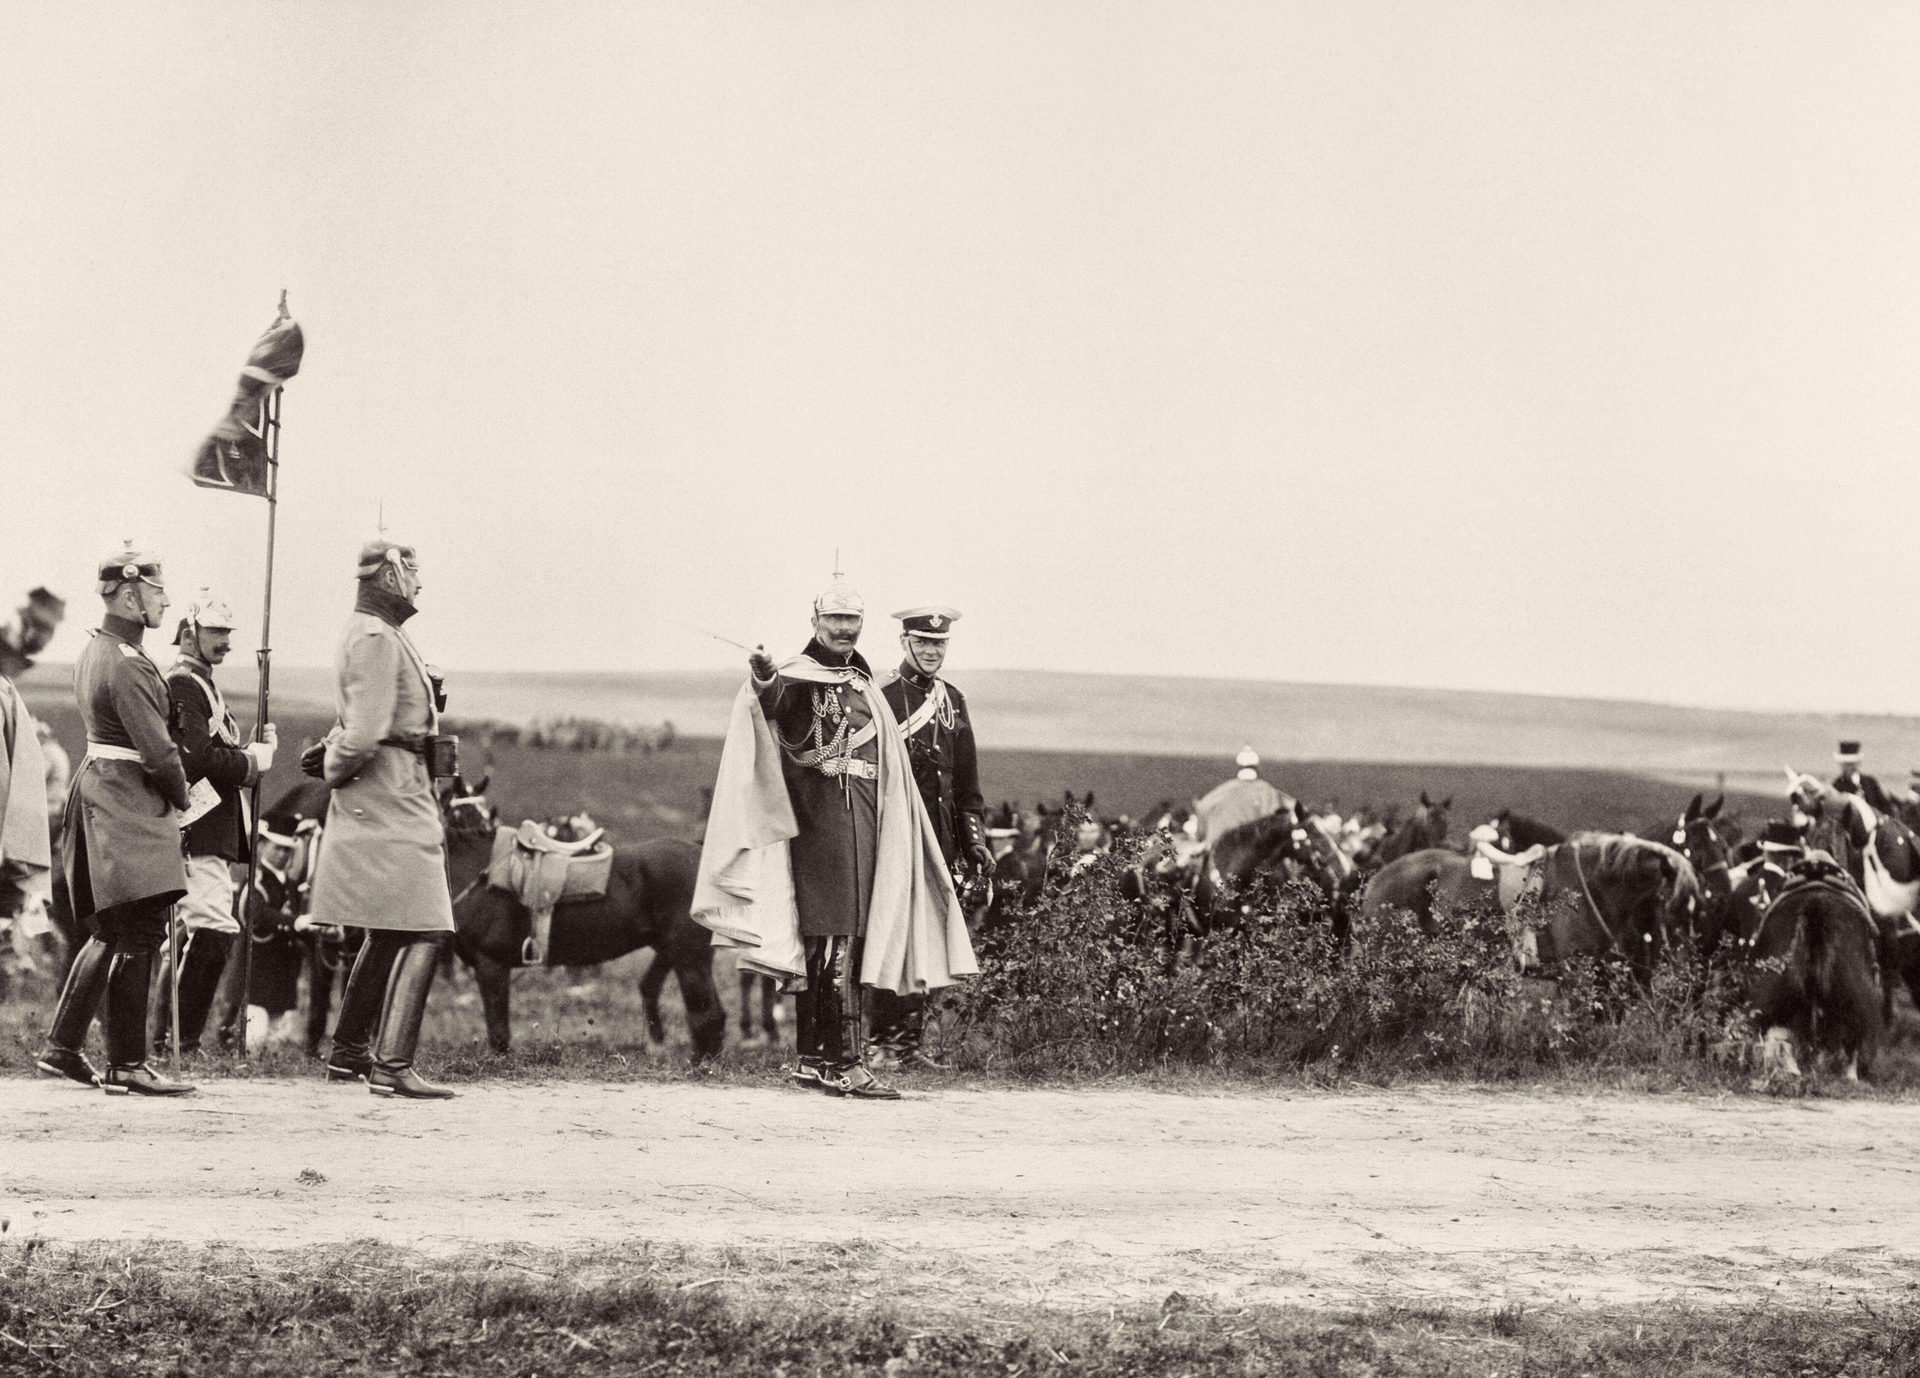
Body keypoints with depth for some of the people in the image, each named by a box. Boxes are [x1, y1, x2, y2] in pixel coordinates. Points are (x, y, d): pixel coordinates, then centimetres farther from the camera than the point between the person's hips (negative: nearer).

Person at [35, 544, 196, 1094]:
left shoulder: (93, 651, 13)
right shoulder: (128, 666, -19)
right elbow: (158, 751, -21)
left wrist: (169, 796, 14)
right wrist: (180, 796, -2)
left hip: (97, 783, 10)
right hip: (131, 806, -10)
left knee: (111, 933, 17)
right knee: (138, 935, -6)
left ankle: (62, 1047, 21)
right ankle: (126, 1066, -3)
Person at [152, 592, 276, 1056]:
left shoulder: (201, 686, 23)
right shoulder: (182, 686, -11)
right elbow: (201, 760, -22)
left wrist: (255, 749, 7)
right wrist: (257, 757, -9)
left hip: (209, 830, 11)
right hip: (197, 830, -11)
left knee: (188, 936, 14)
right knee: (214, 930, -17)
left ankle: (164, 1040, 18)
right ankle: (182, 1040, -17)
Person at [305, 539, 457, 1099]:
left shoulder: (381, 635, 18)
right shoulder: (375, 639, -16)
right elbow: (365, 733, -23)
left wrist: (331, 754, 7)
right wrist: (335, 766, -6)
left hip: (392, 805, 11)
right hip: (393, 806, -11)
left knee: (386, 937, 19)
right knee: (422, 935, -13)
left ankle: (348, 1053, 29)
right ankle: (393, 1066, -16)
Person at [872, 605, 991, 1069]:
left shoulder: (952, 700, 17)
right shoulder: (880, 696, -3)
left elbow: (967, 781, 21)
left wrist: (975, 838, 16)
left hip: (938, 838, 6)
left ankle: (911, 1040, 9)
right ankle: (886, 1037, -9)